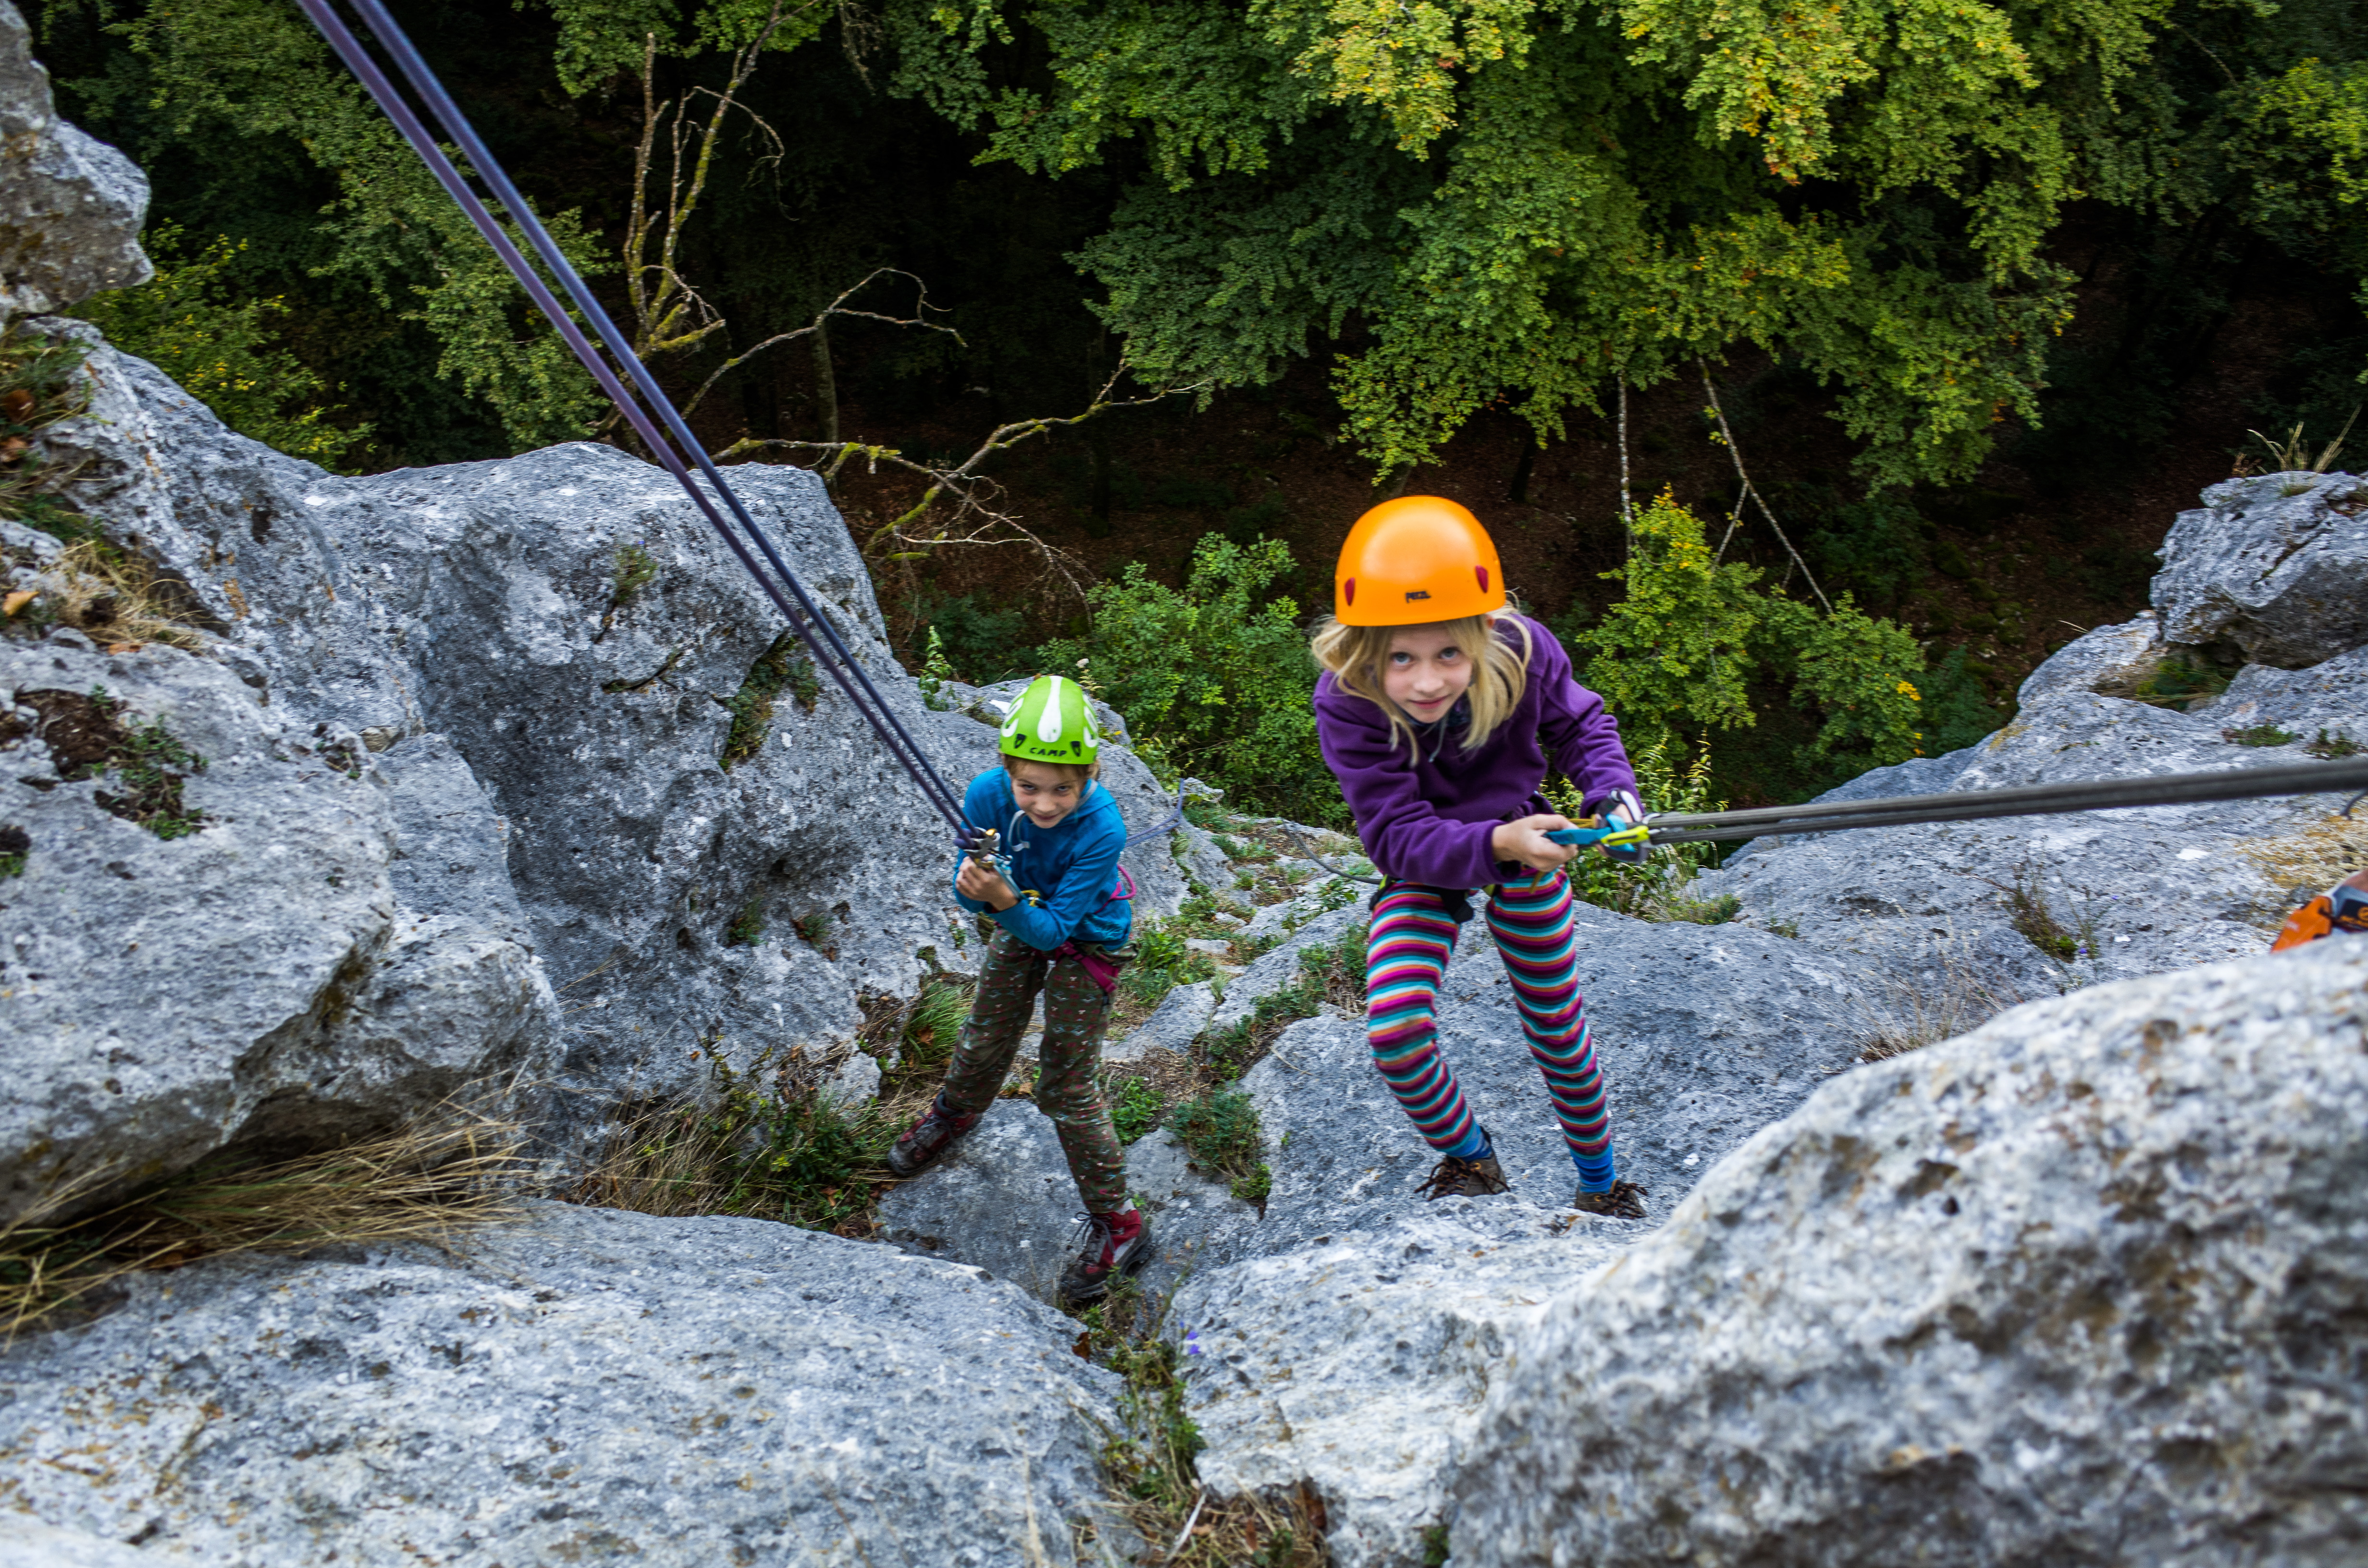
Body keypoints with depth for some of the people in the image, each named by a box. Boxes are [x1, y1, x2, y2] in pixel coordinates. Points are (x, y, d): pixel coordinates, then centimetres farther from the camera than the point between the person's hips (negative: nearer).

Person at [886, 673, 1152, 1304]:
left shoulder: (1102, 830, -40)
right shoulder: (988, 796, -31)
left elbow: (1051, 931, -35)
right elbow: (966, 891, -20)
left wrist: (1008, 902, -54)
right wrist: (977, 890, -43)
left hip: (1085, 940, -4)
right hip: (1018, 924, 4)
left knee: (1068, 1087, -2)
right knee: (986, 1038, 25)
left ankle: (1118, 1226, 11)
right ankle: (956, 1115, 58)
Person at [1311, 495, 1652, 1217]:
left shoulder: (1524, 653, -27)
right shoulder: (1345, 704, -33)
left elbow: (1580, 725, -5)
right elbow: (1398, 833, -34)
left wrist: (1612, 791, -24)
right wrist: (1494, 843, -51)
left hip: (1519, 840, 2)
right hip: (1421, 866, -1)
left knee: (1557, 1022, 12)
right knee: (1395, 1030, -20)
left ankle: (1602, 1184, 37)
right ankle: (1470, 1163, 10)